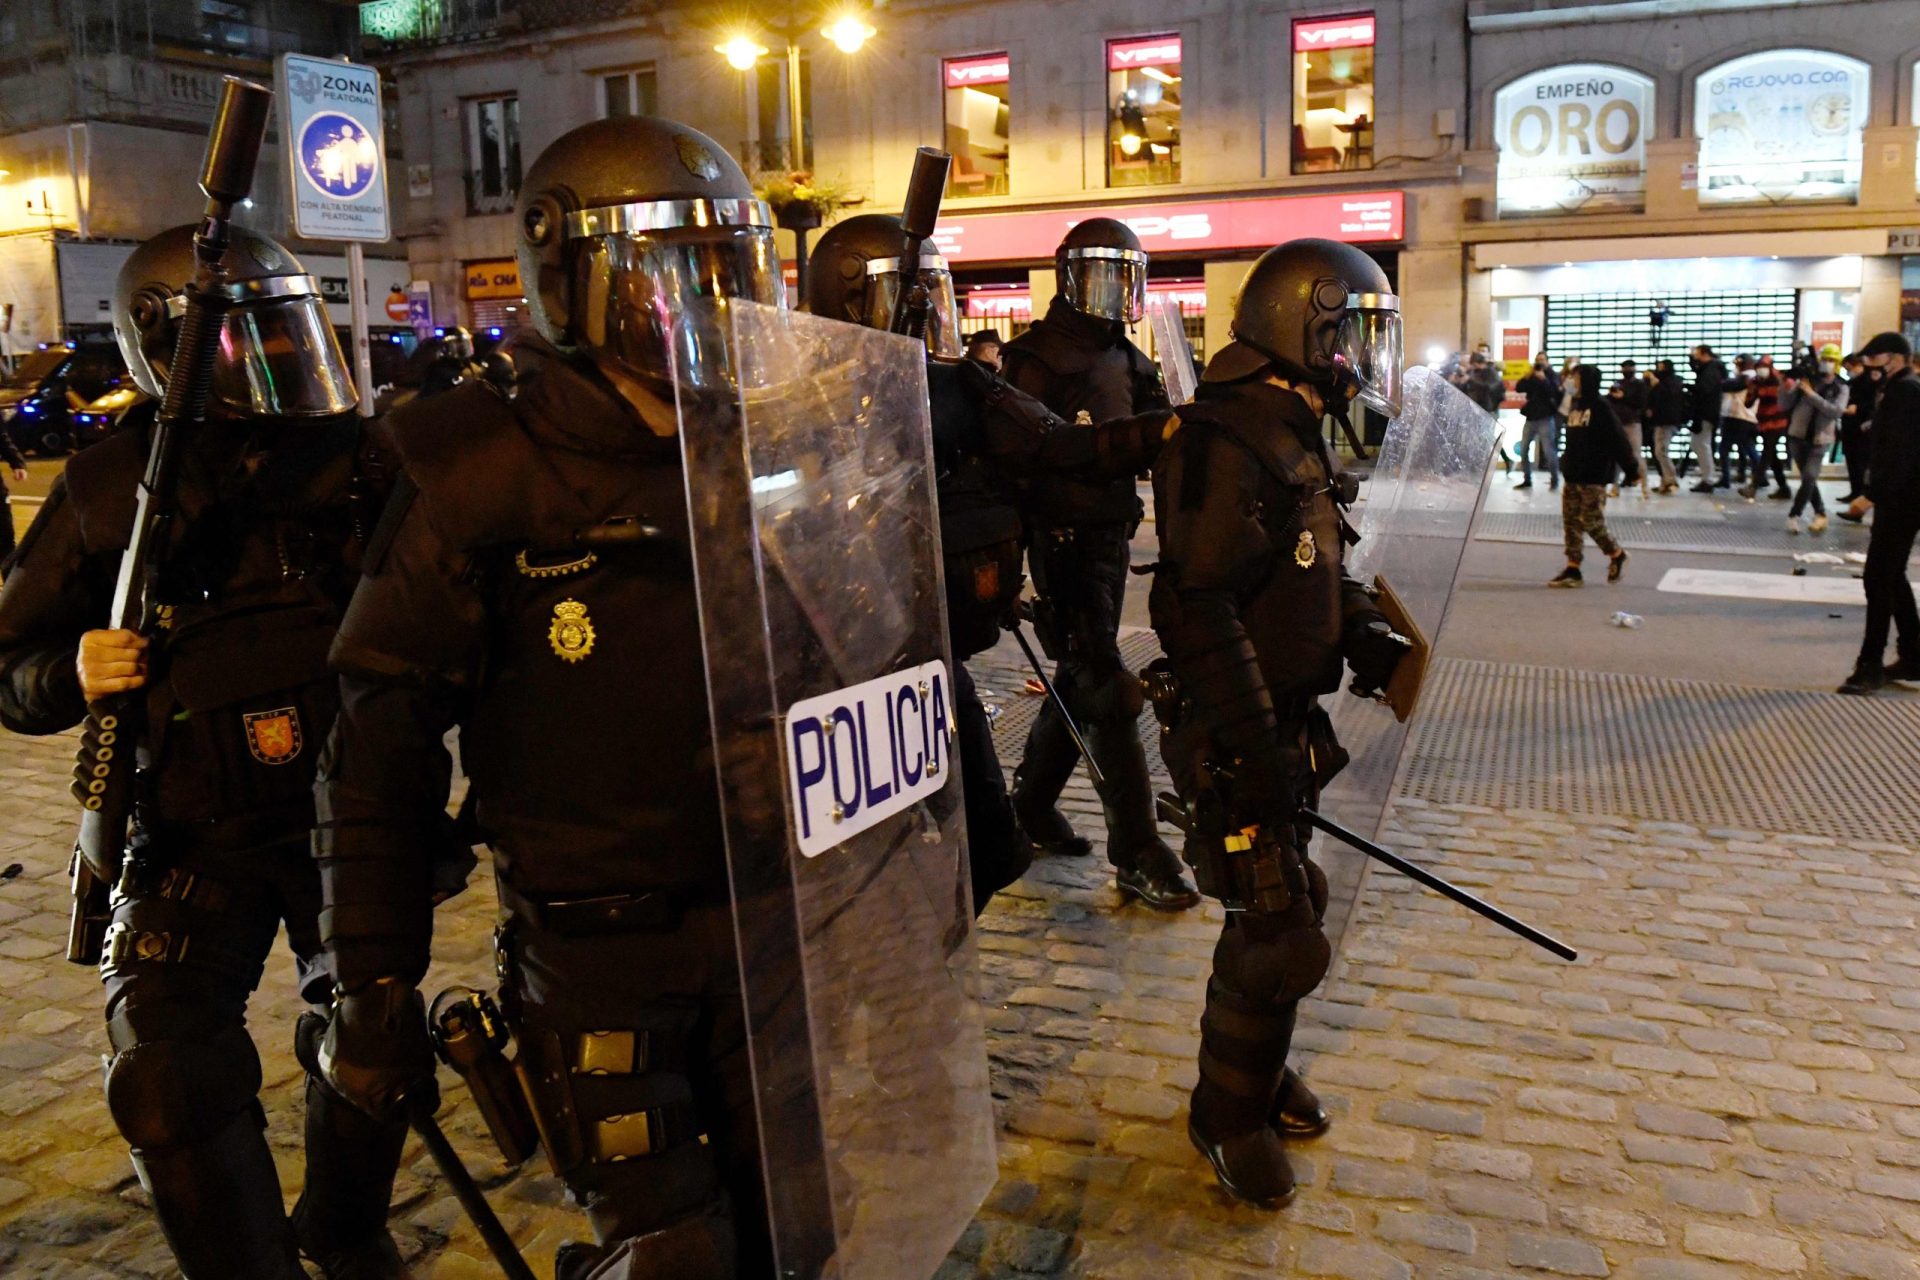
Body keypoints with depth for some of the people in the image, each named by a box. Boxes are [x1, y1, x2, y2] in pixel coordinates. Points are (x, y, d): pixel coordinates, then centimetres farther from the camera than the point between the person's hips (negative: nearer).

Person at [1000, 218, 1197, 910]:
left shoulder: (1128, 362, 15)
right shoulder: (1035, 357, -9)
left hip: (1113, 535, 8)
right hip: (1063, 539, -8)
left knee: (1079, 682, 16)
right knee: (1108, 691, -7)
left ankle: (1032, 806, 33)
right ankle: (1137, 854, -1)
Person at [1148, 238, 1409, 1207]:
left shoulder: (1296, 436, 12)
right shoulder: (1228, 444, -21)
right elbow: (1198, 610, -27)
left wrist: (1368, 639, 4)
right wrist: (1260, 757, -26)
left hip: (1283, 722, 10)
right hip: (1237, 736, -10)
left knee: (1290, 904, 20)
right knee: (1280, 932, -2)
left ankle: (1256, 1070, 40)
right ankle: (1228, 1113, 20)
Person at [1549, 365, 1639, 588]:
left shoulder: (1601, 407, -12)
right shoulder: (1576, 405, 12)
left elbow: (1617, 440, -14)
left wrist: (1631, 467, -15)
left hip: (1594, 477, -8)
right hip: (1573, 476, 8)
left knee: (1591, 521, -6)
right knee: (1571, 521, 4)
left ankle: (1617, 554, 18)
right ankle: (1572, 569, 6)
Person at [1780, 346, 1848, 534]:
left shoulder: (1841, 388, -2)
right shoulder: (1806, 380, 1)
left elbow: (1836, 411, -18)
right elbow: (1784, 405, -1)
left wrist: (1812, 394, -24)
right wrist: (1786, 388, -21)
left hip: (1819, 441, -2)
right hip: (1798, 437, 2)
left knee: (1809, 478, -14)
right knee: (1808, 479, 10)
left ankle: (1793, 516, -8)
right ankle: (1820, 514, 24)